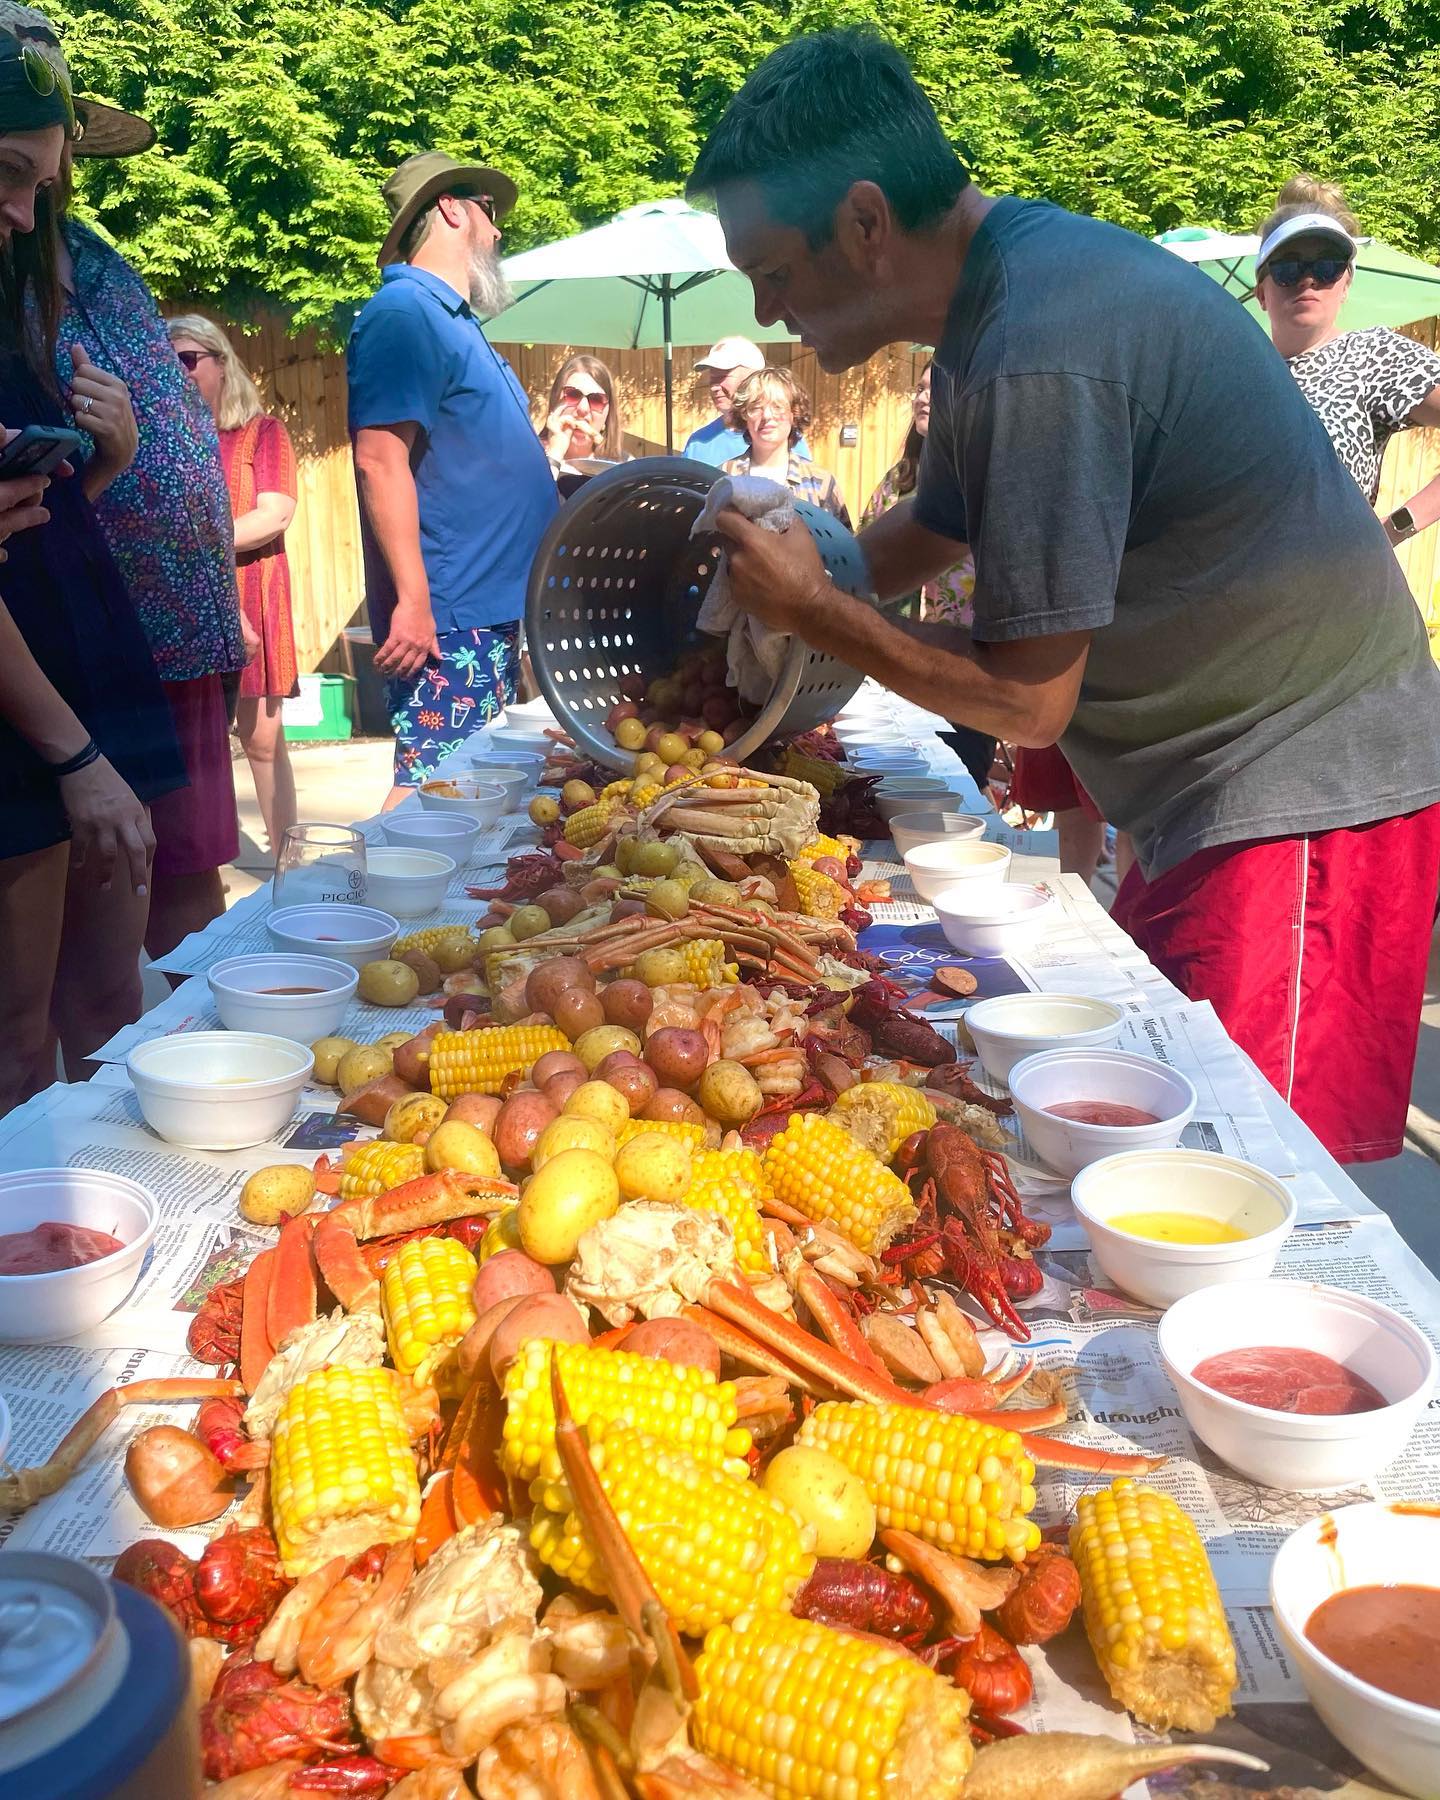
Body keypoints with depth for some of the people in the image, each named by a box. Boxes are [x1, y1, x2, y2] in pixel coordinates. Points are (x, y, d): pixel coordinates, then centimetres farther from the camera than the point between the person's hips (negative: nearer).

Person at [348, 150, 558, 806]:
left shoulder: (452, 320, 20)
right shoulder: (405, 312, -11)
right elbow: (380, 460, -20)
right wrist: (413, 599, -24)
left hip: (490, 610, 10)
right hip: (447, 615, -10)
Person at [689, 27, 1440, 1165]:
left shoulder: (1043, 355, -25)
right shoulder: (995, 303, 8)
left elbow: (1026, 700, -20)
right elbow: (930, 535, 24)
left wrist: (815, 612, -8)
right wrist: (778, 578, 18)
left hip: (1304, 804, -10)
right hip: (1224, 795, 10)